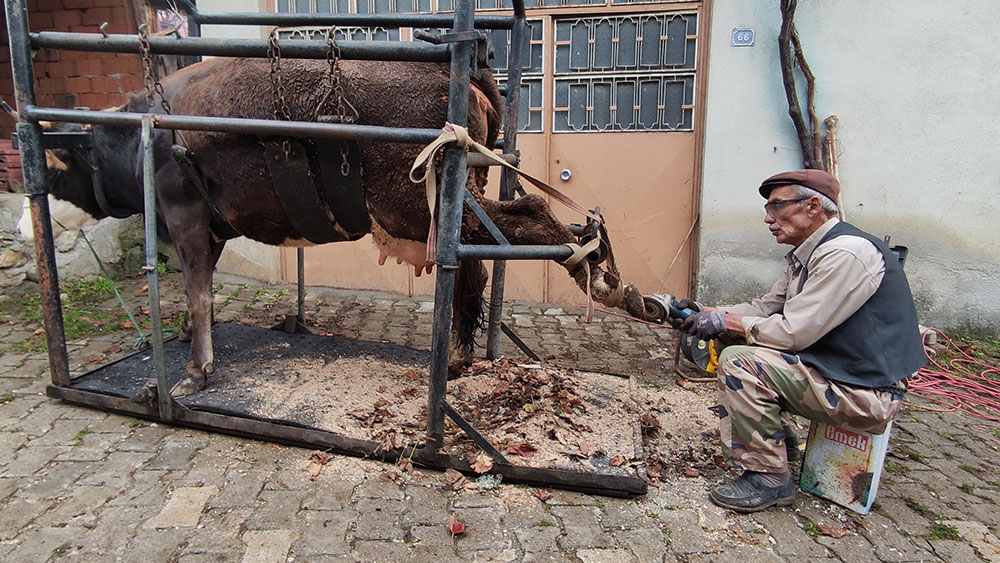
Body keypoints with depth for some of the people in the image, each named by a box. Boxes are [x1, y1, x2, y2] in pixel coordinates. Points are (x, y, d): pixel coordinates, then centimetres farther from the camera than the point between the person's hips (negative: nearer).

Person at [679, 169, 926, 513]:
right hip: (830, 367, 10)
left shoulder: (846, 253, -22)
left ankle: (769, 478, -10)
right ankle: (777, 436, 20)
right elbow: (767, 307, 14)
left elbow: (793, 333, -25)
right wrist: (712, 314, -2)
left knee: (739, 362, -24)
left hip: (865, 393, -10)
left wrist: (726, 322, -14)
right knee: (738, 338, 12)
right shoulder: (806, 254, 9)